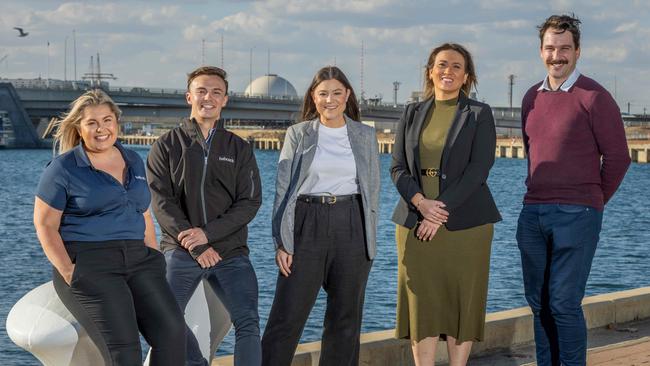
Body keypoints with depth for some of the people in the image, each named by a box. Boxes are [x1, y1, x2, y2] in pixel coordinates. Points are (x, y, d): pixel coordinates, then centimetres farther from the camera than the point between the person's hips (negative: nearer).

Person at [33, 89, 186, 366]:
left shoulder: (133, 161, 16)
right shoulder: (63, 168, -1)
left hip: (138, 260, 5)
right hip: (89, 264, -5)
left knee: (171, 331, -18)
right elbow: (45, 225, -1)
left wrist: (155, 259, 13)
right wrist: (68, 272, -11)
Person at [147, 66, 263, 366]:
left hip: (231, 251, 1)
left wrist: (207, 233, -13)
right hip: (181, 251, 0)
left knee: (248, 322, -13)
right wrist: (196, 247, -12)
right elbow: (161, 201, -3)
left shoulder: (239, 149, 11)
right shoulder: (166, 146, 7)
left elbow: (250, 202, 2)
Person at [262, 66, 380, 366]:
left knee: (345, 319, 7)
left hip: (352, 228, 2)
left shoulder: (366, 135, 9)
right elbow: (283, 189, 2)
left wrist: (369, 239, 3)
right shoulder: (298, 134, 5)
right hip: (306, 227, -2)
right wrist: (281, 241, -6)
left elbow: (372, 190, 10)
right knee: (286, 316, -5)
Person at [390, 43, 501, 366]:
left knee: (461, 302, 0)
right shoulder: (413, 113, 12)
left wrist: (442, 210, -15)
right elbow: (398, 167, 6)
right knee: (421, 303, 1)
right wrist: (421, 202, -12)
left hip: (464, 224, -3)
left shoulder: (479, 114, 2)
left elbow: (478, 169, -8)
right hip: (416, 222, 3)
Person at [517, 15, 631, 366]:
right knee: (539, 303, 10)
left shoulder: (594, 97, -8)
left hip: (575, 216, -6)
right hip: (533, 214, 7)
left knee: (564, 304, -7)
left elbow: (617, 157, -5)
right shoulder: (532, 97, 12)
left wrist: (592, 202, 4)